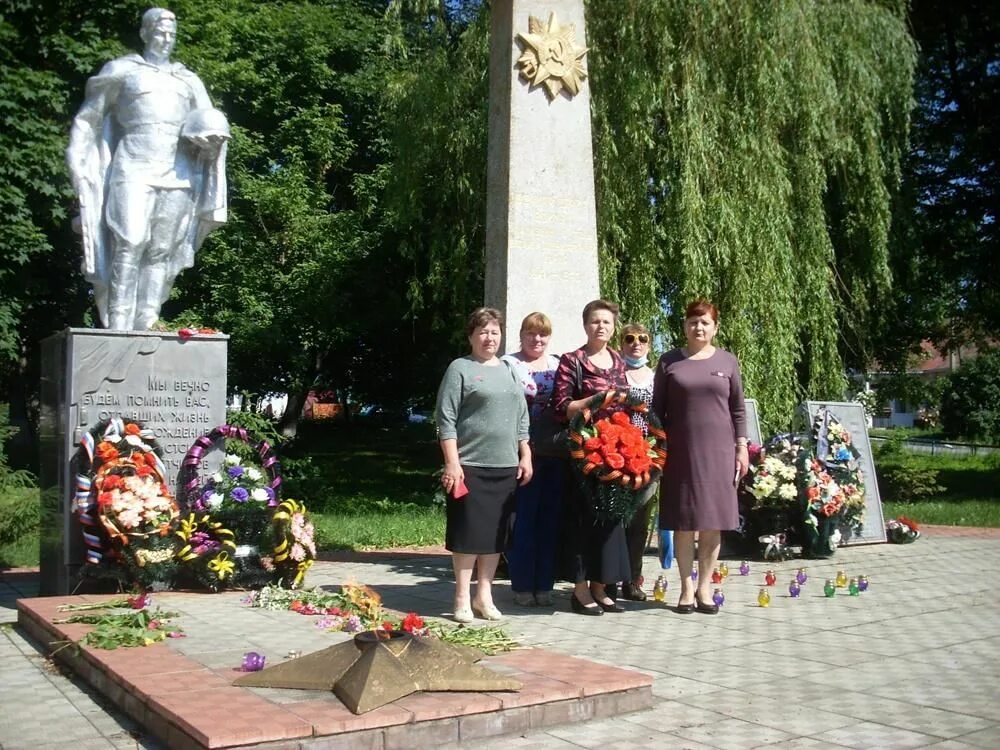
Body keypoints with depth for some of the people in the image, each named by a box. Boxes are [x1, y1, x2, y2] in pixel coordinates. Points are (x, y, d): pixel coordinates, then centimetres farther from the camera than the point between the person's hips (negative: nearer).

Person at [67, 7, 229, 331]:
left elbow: (212, 125, 19)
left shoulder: (188, 81, 23)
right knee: (130, 244, -17)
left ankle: (146, 326, -6)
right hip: (133, 167, -3)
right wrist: (77, 162, 5)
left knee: (161, 252, -5)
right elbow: (88, 118, 15)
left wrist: (211, 135, -5)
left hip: (177, 173, 3)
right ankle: (119, 325, -20)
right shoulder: (122, 70, 14)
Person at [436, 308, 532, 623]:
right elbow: (446, 420, -7)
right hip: (470, 465, -5)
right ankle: (462, 599, 7)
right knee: (468, 532, -2)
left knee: (497, 533, 8)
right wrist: (451, 463, -13)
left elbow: (521, 420, 20)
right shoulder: (460, 369, -1)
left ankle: (484, 595, 18)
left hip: (506, 466, 6)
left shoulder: (510, 370, 16)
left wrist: (525, 457, 12)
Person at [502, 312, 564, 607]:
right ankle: (522, 585, 9)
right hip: (523, 452, -4)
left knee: (550, 519, 6)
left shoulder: (558, 365, 15)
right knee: (524, 519, -1)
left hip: (555, 453, 4)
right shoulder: (509, 364, 3)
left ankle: (544, 584, 16)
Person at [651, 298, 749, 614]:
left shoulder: (727, 361, 8)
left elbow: (738, 409, 10)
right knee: (683, 520, 2)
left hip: (719, 451, 1)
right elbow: (657, 409, 6)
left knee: (713, 521, 4)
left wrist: (742, 447, 4)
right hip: (681, 451, -1)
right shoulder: (669, 361, 5)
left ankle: (704, 585, 14)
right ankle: (686, 586, 12)